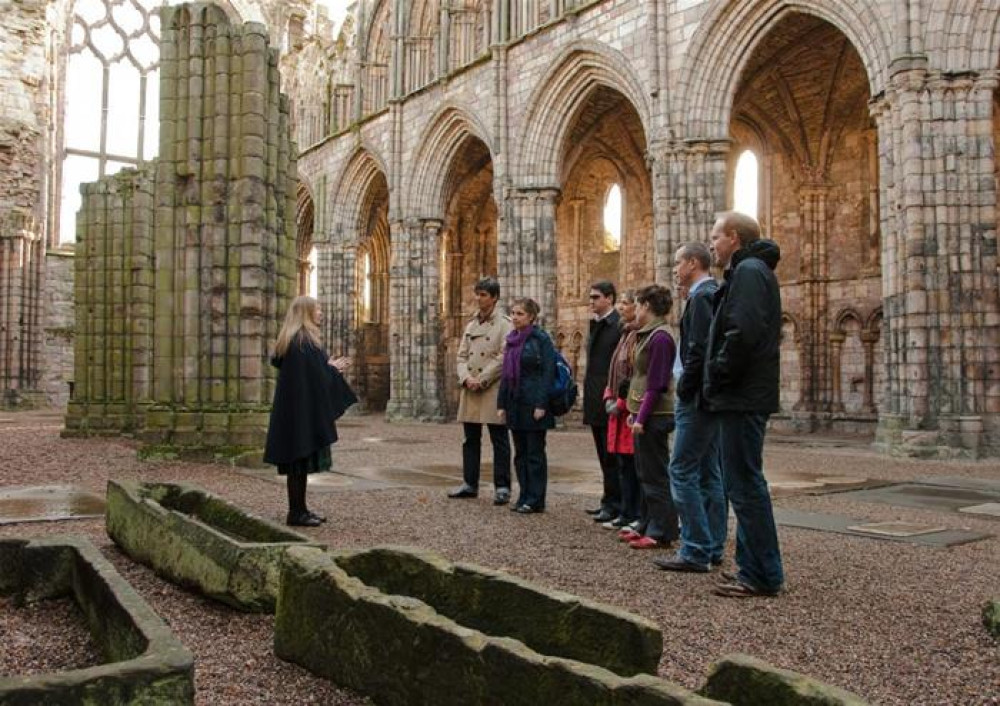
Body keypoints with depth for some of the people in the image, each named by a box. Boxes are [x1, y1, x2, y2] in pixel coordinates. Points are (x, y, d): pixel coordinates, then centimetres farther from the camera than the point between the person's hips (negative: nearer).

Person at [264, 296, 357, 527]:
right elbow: (316, 375, -21)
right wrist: (333, 368, 0)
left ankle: (299, 509, 18)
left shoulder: (290, 339, 14)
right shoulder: (306, 339, -15)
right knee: (302, 458, -4)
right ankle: (297, 512, 1)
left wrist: (329, 366, 17)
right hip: (304, 410, -10)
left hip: (292, 409, 10)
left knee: (299, 459, 12)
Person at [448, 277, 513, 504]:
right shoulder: (471, 325, 16)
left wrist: (481, 380, -14)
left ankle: (502, 487, 5)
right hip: (470, 390, 7)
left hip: (493, 390, -6)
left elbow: (503, 357, -12)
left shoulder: (504, 324, -4)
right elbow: (462, 356, 12)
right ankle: (470, 484, 20)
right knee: (470, 439, 11)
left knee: (499, 440, -1)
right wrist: (466, 378, -6)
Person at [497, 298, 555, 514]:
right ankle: (524, 498, 19)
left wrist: (541, 405, -18)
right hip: (515, 404, 7)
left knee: (535, 453, 0)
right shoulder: (511, 339, 12)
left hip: (533, 404, -7)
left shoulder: (541, 339, -8)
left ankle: (536, 501, 7)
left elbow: (548, 372, -13)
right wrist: (501, 404, 11)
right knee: (520, 453, 11)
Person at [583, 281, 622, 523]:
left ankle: (614, 504, 5)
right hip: (595, 402, 9)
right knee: (604, 455, 14)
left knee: (611, 455, -3)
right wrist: (588, 397, 13)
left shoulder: (620, 325, -11)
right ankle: (609, 500, 23)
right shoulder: (595, 325, 15)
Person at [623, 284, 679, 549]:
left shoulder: (660, 338, -15)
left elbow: (656, 384, -20)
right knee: (646, 474, 15)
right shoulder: (648, 335, 14)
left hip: (653, 417, -10)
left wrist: (642, 417, -20)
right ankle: (647, 526, 24)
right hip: (644, 415, 10)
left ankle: (661, 532, 4)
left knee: (656, 476, -3)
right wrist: (634, 411, 14)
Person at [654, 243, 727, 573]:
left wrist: (684, 389, -14)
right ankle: (712, 548, 19)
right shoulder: (715, 294, 16)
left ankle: (695, 552, -4)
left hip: (698, 397, -10)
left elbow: (699, 349, -21)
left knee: (682, 471, -7)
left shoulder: (701, 297, -14)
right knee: (708, 472, 12)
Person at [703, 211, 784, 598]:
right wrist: (717, 383, 12)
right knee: (744, 483, 15)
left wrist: (715, 380, -14)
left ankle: (762, 575, 2)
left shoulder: (748, 272, -11)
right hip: (746, 396, 11)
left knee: (745, 484, -6)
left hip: (742, 397, -11)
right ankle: (753, 566, 24)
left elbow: (742, 334, -25)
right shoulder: (750, 271, 21)